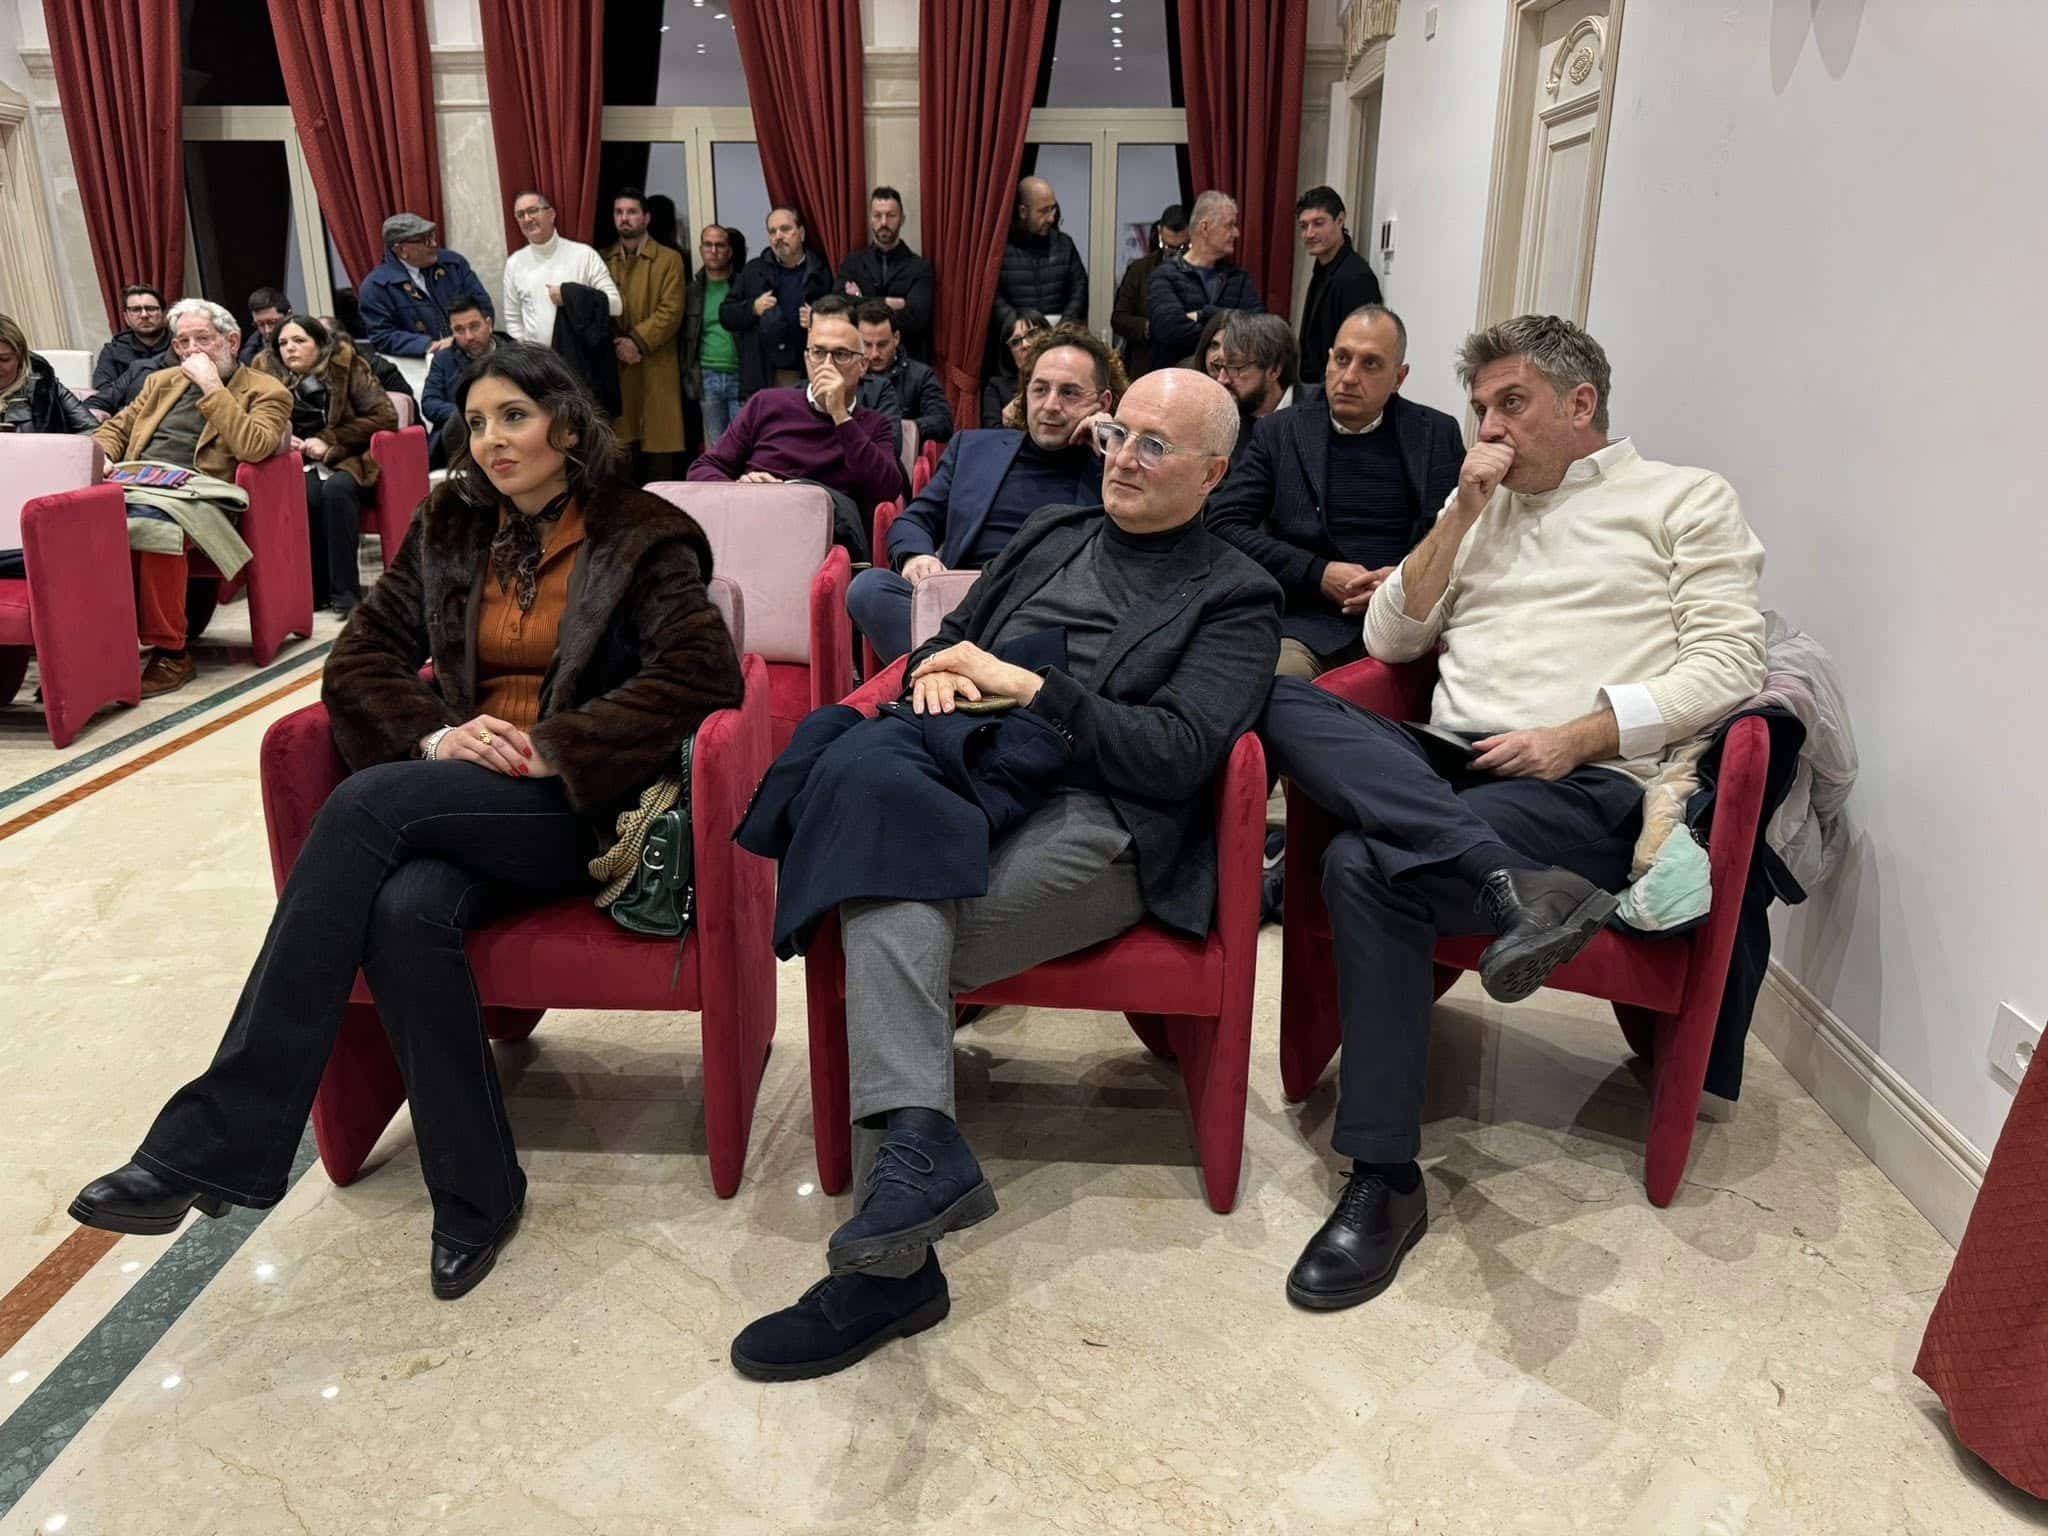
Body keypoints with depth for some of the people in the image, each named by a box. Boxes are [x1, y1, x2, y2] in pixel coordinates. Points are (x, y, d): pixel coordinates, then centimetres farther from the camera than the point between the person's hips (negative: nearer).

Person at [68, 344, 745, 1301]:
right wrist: (432, 734, -10)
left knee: (366, 803, -29)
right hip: (462, 802, 4)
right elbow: (361, 657, 11)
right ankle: (476, 1193, -16)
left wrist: (552, 748, -18)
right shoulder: (450, 531, 15)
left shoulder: (639, 539, 1)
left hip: (581, 805, -4)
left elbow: (701, 668, -13)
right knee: (404, 911, -31)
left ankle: (216, 1137, -26)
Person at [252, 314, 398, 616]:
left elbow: (385, 417, -9)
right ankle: (317, 590, -23)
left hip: (347, 460, -2)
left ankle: (344, 592, -30)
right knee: (309, 493, -32)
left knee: (336, 488, -34)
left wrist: (330, 442, -14)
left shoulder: (347, 365, -5)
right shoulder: (267, 371, 3)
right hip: (298, 464, 2)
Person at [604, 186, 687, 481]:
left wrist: (637, 341, -14)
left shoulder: (669, 260, 5)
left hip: (656, 368, -2)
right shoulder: (603, 261, 15)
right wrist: (615, 345, -8)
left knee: (658, 449, -3)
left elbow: (671, 311, -5)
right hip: (614, 369, 2)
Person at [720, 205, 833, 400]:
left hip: (808, 378, -1)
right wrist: (752, 308, -7)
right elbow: (725, 315, 11)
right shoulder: (753, 270, 11)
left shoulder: (821, 272, 4)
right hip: (761, 379, 1)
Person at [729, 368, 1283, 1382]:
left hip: (1097, 827, -5)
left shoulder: (1237, 600, 10)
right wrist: (939, 672, 3)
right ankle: (918, 1142, -36)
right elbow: (944, 644, 29)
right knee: (873, 797, -32)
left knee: (884, 925, -29)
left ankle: (886, 1259, -27)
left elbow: (1178, 754, -5)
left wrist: (1023, 686, -10)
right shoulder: (1048, 537, 27)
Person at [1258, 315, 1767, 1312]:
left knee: (1367, 865, -33)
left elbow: (1727, 664, -1)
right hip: (1443, 763, 6)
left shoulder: (1684, 500, 12)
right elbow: (1388, 641, 17)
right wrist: (1462, 514, 7)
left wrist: (1575, 737, -13)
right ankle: (1513, 886, -38)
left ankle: (1386, 1183, -24)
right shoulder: (1478, 505, 27)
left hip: (1584, 785, -5)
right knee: (1284, 703, -24)